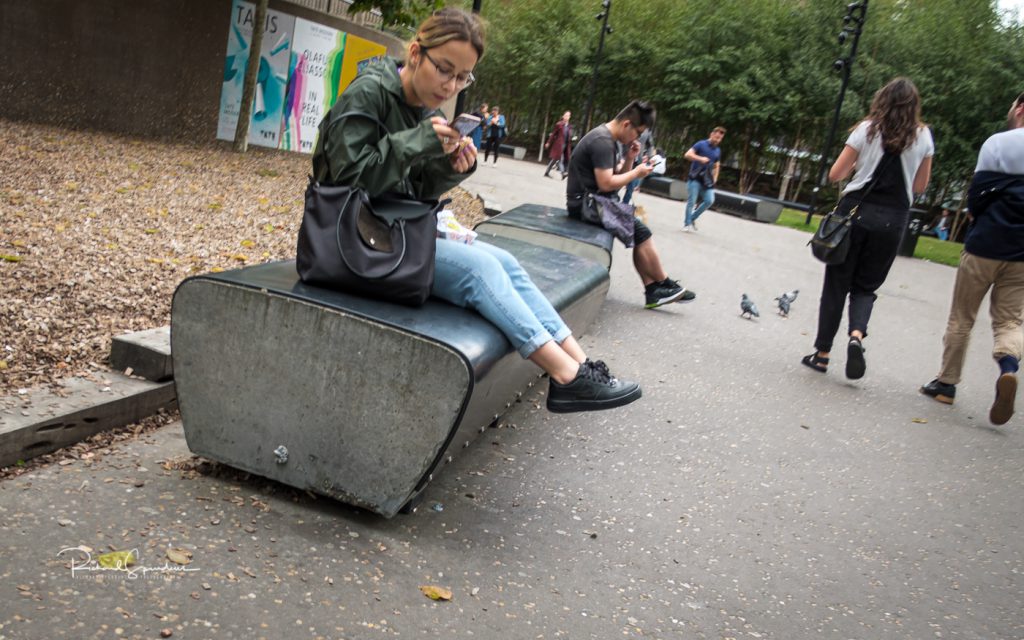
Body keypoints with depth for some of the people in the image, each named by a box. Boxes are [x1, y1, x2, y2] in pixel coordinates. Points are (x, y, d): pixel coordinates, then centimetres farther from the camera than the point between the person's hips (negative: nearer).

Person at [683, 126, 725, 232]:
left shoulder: (718, 151, 13)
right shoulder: (701, 144, -5)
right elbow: (687, 154, -14)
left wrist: (714, 179, 10)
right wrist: (700, 158, -26)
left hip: (707, 180, 5)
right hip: (695, 178, -5)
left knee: (710, 200, -6)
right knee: (691, 201, -4)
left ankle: (692, 218, 11)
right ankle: (687, 223, 9)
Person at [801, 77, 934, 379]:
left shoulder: (868, 128, 0)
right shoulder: (923, 136, 4)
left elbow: (835, 175, 0)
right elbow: (919, 187, 11)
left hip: (856, 211, -1)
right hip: (893, 219, 1)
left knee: (836, 284, 7)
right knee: (865, 286, 13)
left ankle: (822, 354, 9)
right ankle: (857, 334, -15)